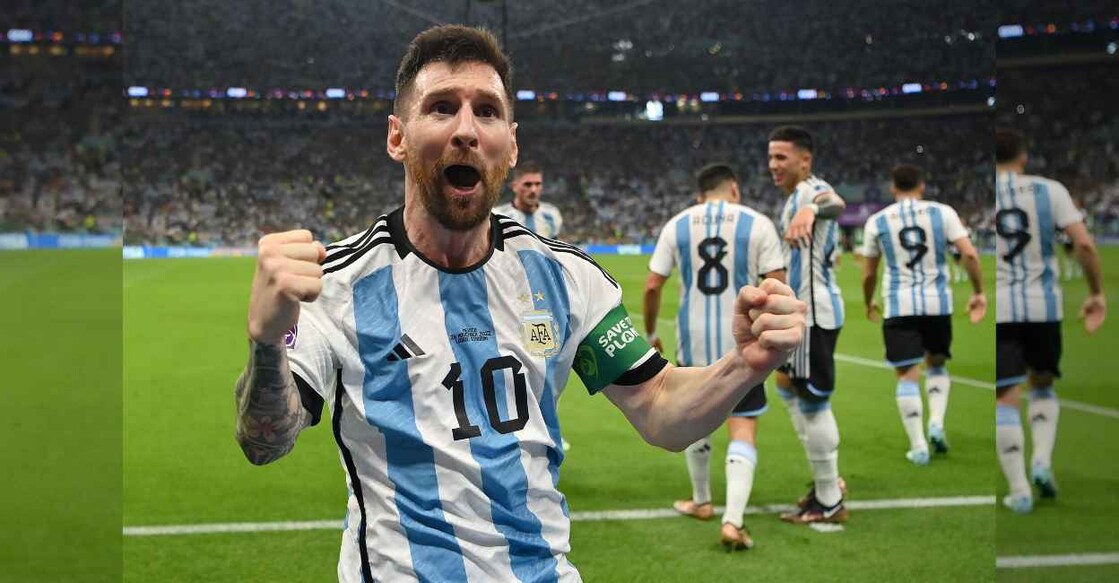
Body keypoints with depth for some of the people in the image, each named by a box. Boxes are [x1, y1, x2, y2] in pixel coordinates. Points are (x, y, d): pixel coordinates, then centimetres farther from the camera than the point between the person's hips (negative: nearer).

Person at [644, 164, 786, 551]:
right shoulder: (757, 224, -2)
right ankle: (733, 520, -12)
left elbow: (652, 287, 4)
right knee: (743, 431, 1)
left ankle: (701, 501, 36)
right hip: (742, 344, -2)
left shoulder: (677, 225, 4)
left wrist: (650, 334, 18)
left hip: (693, 342, 3)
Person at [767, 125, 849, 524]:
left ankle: (829, 504, 6)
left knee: (813, 405, -5)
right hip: (803, 311, 11)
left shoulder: (809, 190, -17)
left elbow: (834, 203, -44)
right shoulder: (798, 196, 16)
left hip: (813, 314, -11)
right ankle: (827, 482, 31)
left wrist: (810, 209, -66)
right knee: (789, 390, 21)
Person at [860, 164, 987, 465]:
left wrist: (869, 304, 27)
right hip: (938, 303, 1)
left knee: (907, 374, 2)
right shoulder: (942, 212, 3)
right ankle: (937, 423, 3)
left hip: (899, 306, -1)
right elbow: (969, 254, -6)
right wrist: (979, 293, 5)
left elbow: (868, 273, 10)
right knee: (936, 364, 22)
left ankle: (918, 446, 0)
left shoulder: (877, 221, 4)